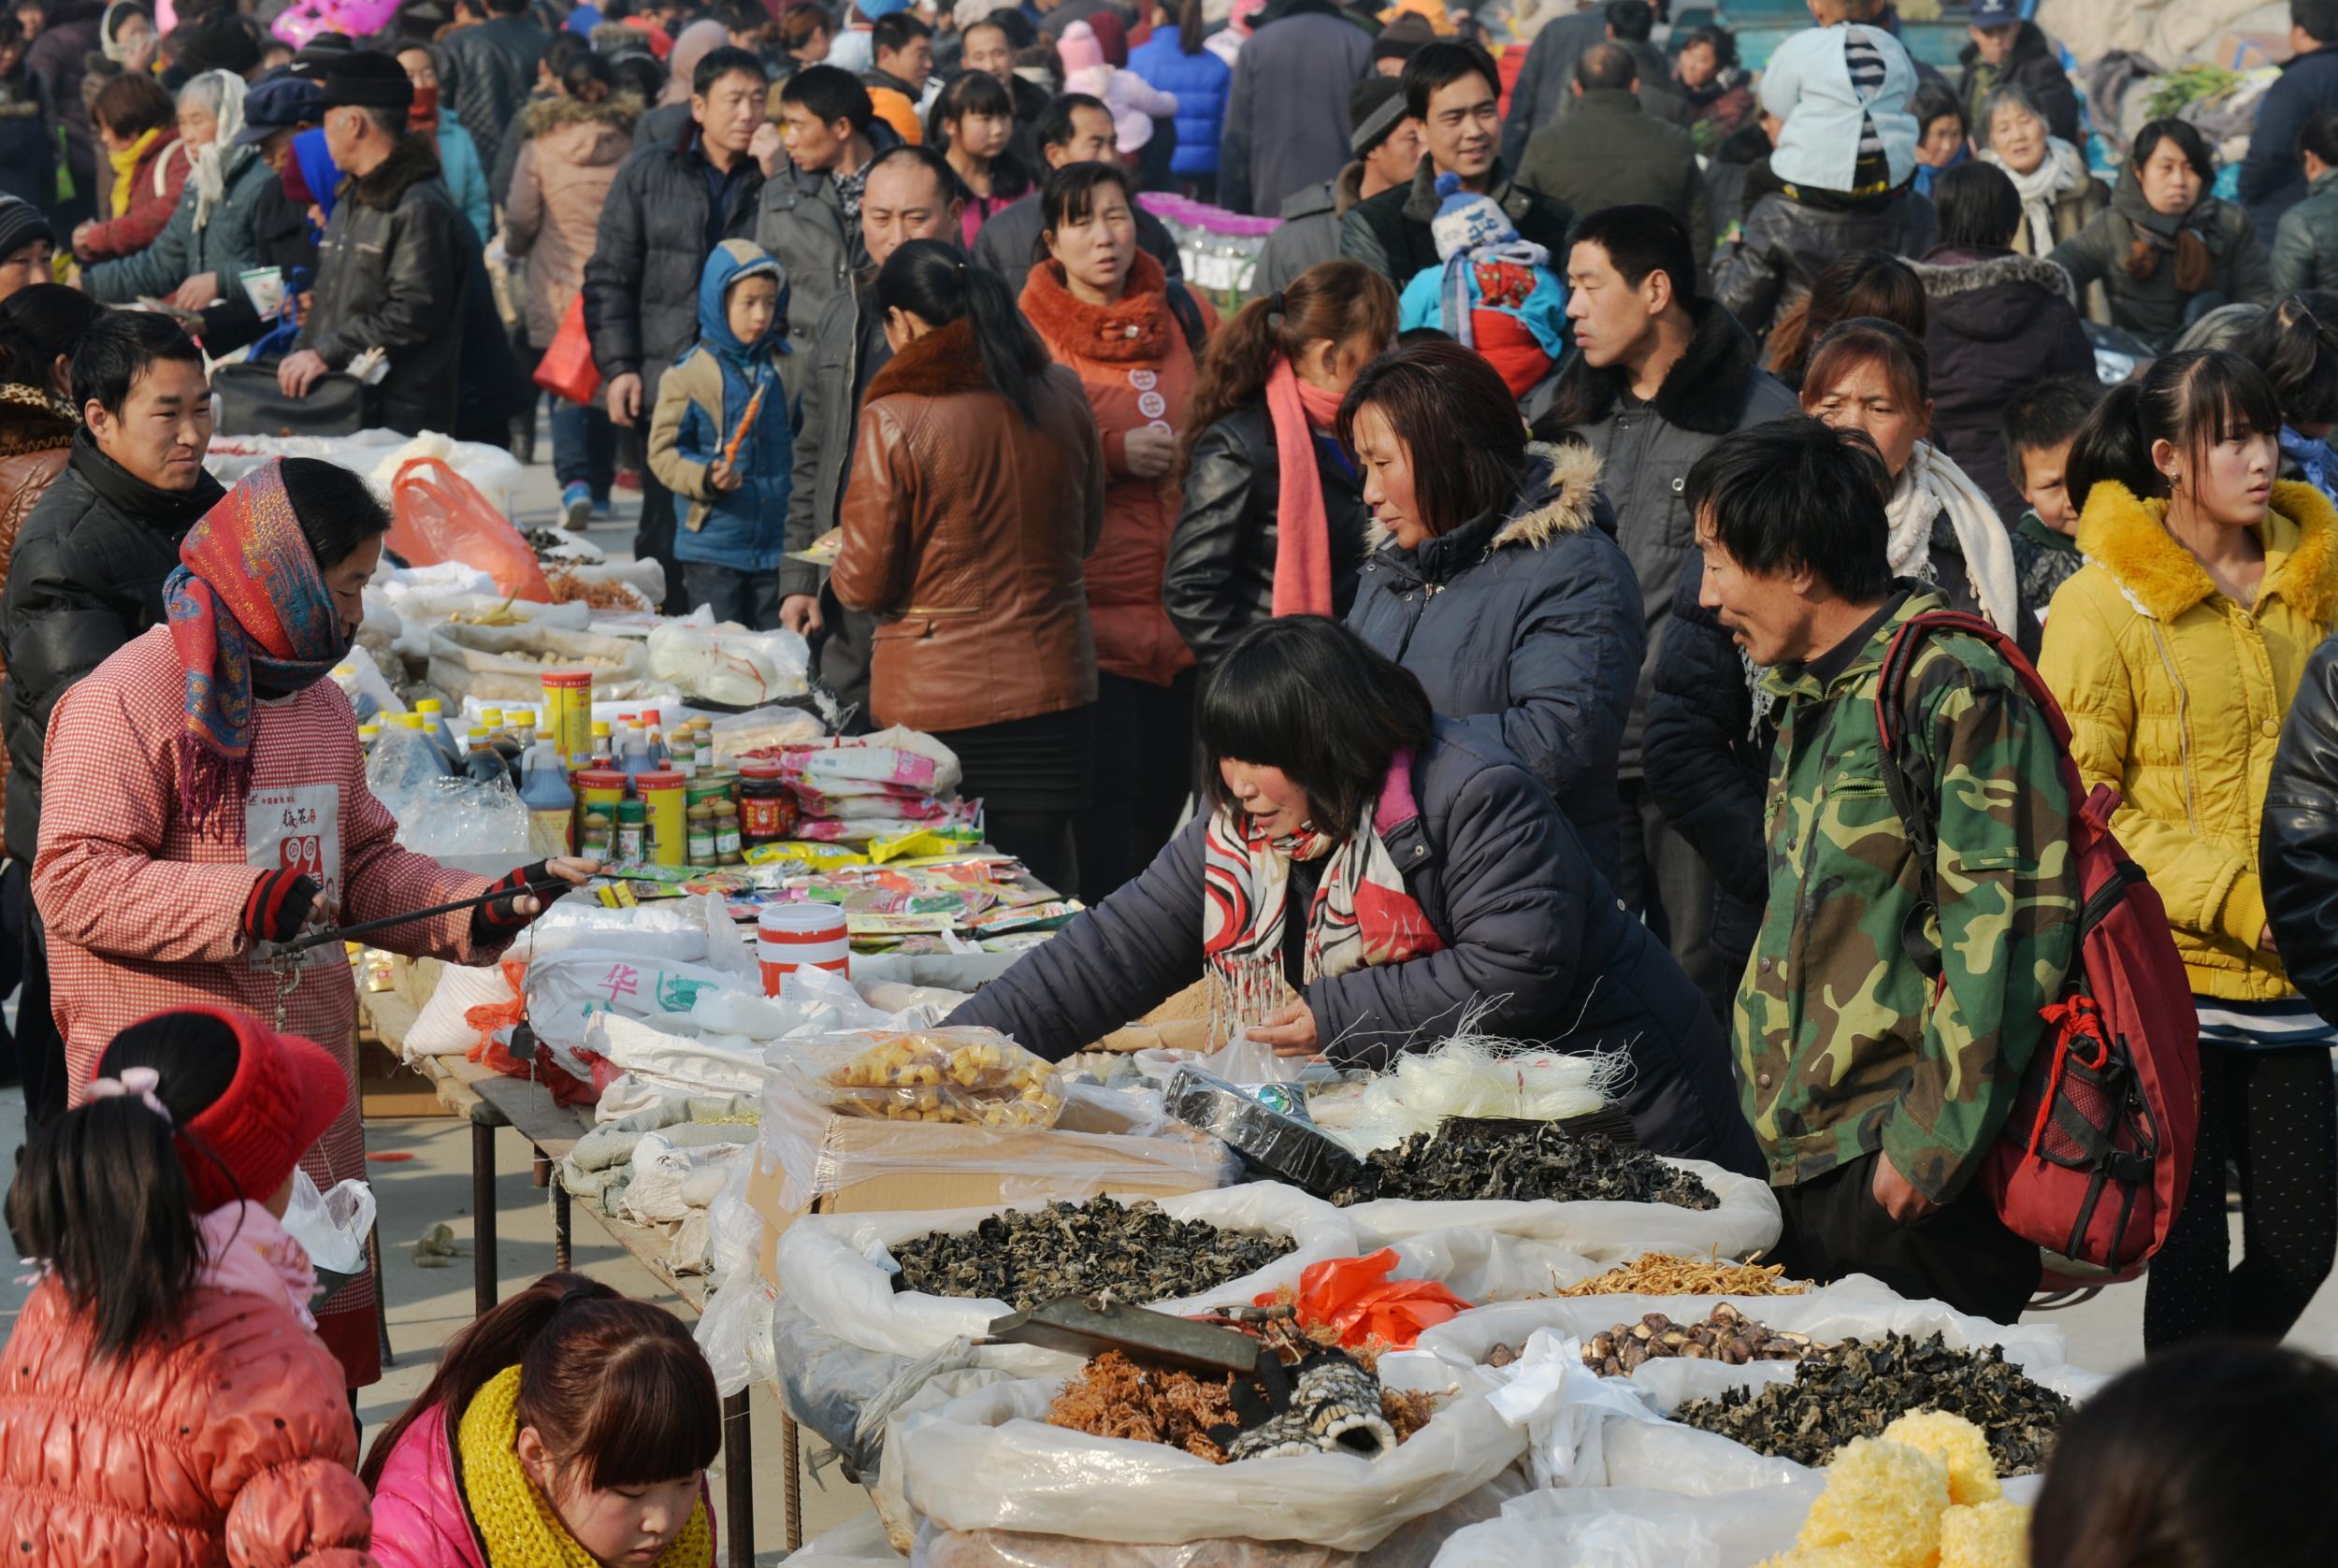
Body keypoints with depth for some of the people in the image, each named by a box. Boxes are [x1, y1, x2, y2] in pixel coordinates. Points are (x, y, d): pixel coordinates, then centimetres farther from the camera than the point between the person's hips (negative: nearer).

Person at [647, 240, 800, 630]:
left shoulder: (785, 371, 6)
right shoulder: (688, 375, -7)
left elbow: (804, 443, 17)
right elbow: (664, 451, -7)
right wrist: (706, 478, -22)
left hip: (777, 544, 4)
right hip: (712, 547, -4)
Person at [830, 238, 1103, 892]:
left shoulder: (895, 419, -14)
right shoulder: (1062, 393, 1)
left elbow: (864, 585, -10)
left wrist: (836, 572, 12)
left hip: (937, 708, -4)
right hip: (1054, 691, 4)